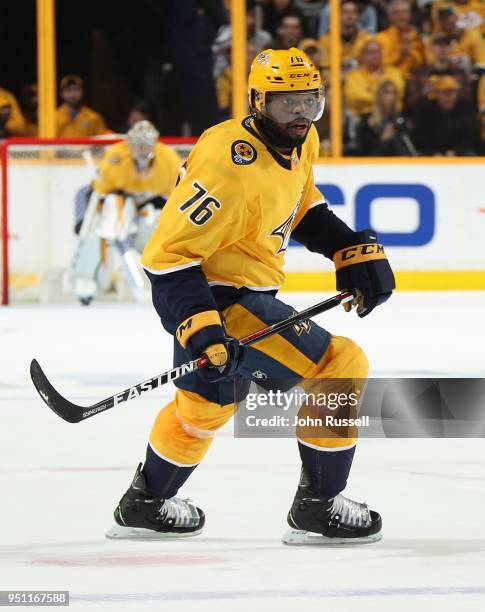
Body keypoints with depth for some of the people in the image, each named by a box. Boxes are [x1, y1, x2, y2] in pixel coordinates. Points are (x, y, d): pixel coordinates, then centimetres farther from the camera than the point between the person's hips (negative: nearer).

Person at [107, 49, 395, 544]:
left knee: (207, 401, 30)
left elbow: (303, 207, 23)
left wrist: (355, 249, 10)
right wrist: (202, 331, -35)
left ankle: (145, 505, 50)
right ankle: (318, 507, -2)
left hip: (241, 292, 11)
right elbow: (168, 253, -27)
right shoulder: (231, 167, -28)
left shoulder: (302, 142, 1)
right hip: (218, 303, -11)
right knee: (341, 369, -13)